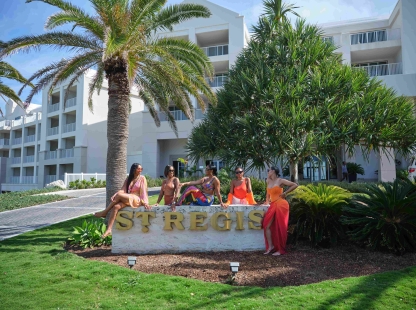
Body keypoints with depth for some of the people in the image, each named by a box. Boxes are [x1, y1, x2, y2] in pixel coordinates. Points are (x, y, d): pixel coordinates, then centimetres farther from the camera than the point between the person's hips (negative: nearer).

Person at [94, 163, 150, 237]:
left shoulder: (142, 178, 6)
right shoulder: (128, 178, 17)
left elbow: (144, 191, -2)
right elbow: (123, 190, 5)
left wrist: (145, 203, -16)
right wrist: (114, 196, -14)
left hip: (136, 200, -4)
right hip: (127, 200, 4)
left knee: (119, 195, -26)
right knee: (115, 207, -25)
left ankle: (104, 212, -11)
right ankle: (109, 229, -29)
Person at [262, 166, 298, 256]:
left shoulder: (280, 181, -6)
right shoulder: (268, 181, 12)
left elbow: (295, 185, -5)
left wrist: (285, 193, -5)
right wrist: (267, 201, 20)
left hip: (281, 205, -6)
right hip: (273, 205, 6)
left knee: (280, 228, -2)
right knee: (267, 225, -2)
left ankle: (281, 250, 7)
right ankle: (270, 246, 9)